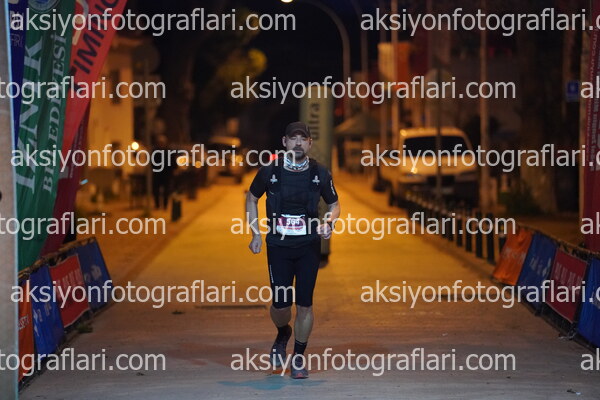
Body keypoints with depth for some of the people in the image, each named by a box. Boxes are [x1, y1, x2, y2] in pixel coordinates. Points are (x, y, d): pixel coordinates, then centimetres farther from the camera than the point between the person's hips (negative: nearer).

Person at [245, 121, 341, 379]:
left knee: (304, 304, -2)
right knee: (280, 304, -3)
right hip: (278, 246, 0)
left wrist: (328, 222, -10)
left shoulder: (320, 174, -2)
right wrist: (256, 234, 6)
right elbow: (251, 198, 12)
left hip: (309, 247, 0)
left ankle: (299, 357, 15)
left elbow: (334, 204, 12)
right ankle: (282, 335, 33)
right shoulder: (269, 172, -5)